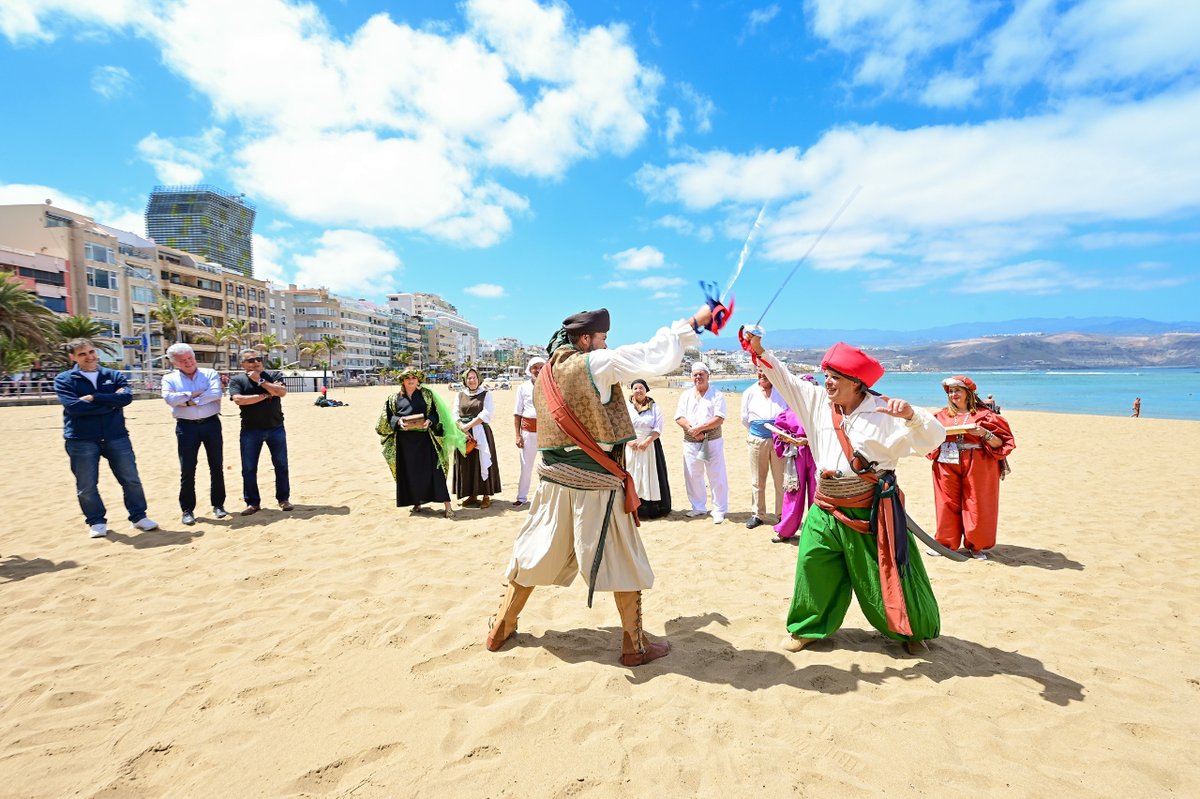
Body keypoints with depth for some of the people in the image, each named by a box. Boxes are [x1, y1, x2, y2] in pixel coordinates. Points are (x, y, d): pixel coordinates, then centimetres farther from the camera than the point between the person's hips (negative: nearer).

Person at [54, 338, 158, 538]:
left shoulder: (114, 375, 7)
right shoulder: (63, 379, 1)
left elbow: (126, 397, -10)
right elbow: (73, 406, -15)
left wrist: (94, 397, -15)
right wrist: (111, 402, -12)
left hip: (116, 436, 2)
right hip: (81, 440, -2)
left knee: (131, 479, 5)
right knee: (87, 486, 6)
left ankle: (139, 516, 18)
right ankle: (96, 522, 21)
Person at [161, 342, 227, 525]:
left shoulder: (210, 373, 5)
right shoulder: (169, 379, 7)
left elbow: (216, 393, -13)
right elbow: (169, 398, -13)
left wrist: (190, 401, -13)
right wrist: (195, 393, -11)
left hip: (211, 423, 0)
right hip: (186, 426, 0)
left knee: (217, 466, 6)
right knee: (187, 469, 2)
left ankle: (218, 504, 18)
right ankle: (187, 509, 12)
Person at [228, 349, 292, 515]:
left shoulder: (274, 375, 3)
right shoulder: (237, 379, 1)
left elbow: (282, 392, -14)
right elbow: (238, 399, -16)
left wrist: (260, 381, -14)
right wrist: (265, 395, -13)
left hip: (276, 428, 1)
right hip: (250, 430, 0)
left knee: (281, 465, 6)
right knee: (249, 468, 4)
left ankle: (283, 498, 18)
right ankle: (253, 502, 16)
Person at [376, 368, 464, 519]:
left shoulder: (426, 394, 6)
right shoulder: (395, 398, 9)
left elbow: (435, 413, 5)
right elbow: (388, 417, 9)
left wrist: (429, 421, -16)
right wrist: (398, 422, -12)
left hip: (424, 438, -2)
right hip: (405, 440, 2)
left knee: (433, 470, -6)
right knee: (410, 472, 5)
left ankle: (446, 505, -6)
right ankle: (417, 502, 20)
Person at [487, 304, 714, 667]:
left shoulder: (545, 375, 8)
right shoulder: (596, 364, -12)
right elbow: (653, 355, -15)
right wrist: (695, 321, -7)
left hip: (553, 480, 6)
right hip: (595, 484, -6)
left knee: (533, 556, 18)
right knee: (625, 564, 9)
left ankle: (500, 629, 30)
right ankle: (635, 646, 19)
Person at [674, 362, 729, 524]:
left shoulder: (717, 395, 0)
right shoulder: (685, 396, 11)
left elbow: (719, 419, -11)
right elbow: (679, 418, 1)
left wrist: (699, 428, -17)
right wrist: (691, 430, -15)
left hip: (712, 442, -4)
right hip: (690, 443, 4)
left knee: (717, 477, -2)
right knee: (692, 477, 9)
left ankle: (719, 511, 7)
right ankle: (698, 507, 24)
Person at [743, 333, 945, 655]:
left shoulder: (884, 411, -11)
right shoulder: (818, 401, 3)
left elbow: (934, 437, -15)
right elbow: (785, 379, 9)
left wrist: (911, 414, -34)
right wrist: (760, 351, 1)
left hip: (872, 512, -4)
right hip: (826, 510, 4)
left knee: (887, 574, 6)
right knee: (812, 565, 4)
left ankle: (914, 630, 32)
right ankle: (808, 628, 24)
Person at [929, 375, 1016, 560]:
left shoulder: (983, 415, 2)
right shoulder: (943, 415, 10)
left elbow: (1000, 443, -2)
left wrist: (984, 433, -18)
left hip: (977, 467, -2)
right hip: (947, 466, 2)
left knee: (976, 506, 1)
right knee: (947, 504, 4)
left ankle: (976, 545, 15)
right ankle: (946, 543, 15)